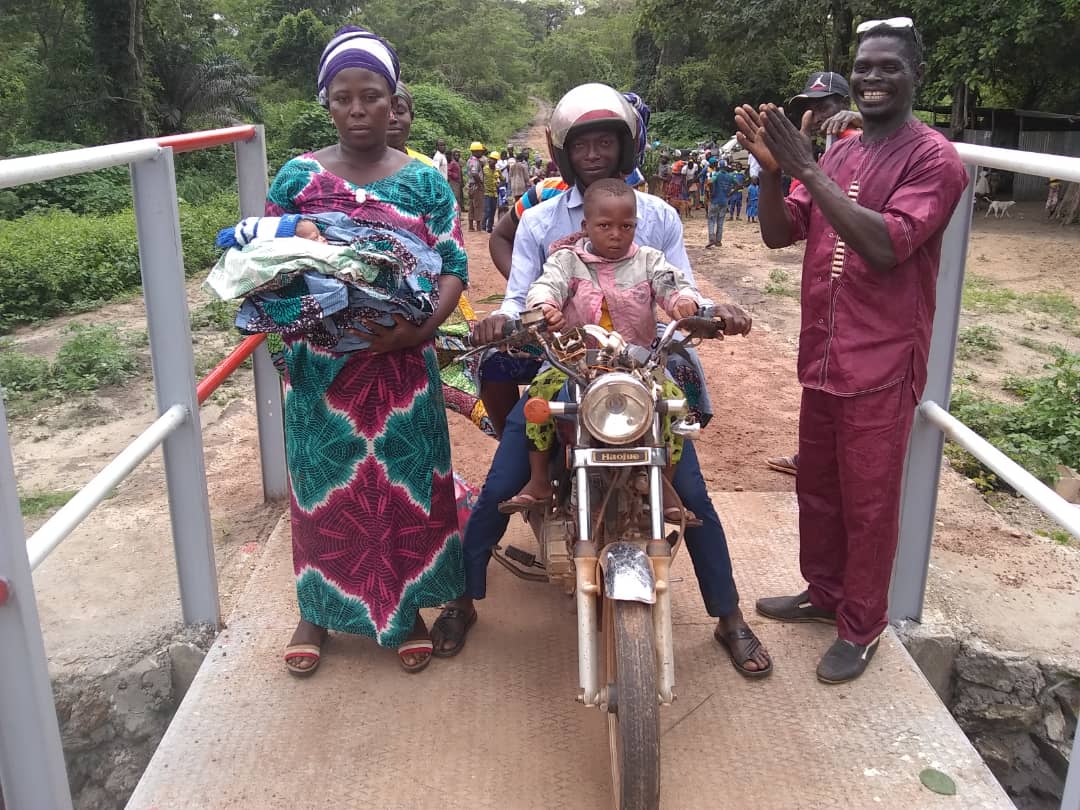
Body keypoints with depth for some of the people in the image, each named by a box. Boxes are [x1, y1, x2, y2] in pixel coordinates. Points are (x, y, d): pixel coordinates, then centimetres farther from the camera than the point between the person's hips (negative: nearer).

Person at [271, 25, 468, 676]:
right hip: (321, 366, 1)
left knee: (406, 485, 8)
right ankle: (318, 609, 31)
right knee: (323, 487, 11)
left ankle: (406, 609, 28)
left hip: (401, 363, 0)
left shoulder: (425, 180, 0)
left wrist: (419, 327, -20)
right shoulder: (297, 176, 2)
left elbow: (455, 268, -3)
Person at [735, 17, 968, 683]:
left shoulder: (934, 158, -10)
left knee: (869, 502, 3)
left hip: (882, 365, -7)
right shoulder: (837, 155, 12)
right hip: (822, 355, 7)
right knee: (817, 487, 18)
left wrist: (807, 170, -23)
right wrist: (772, 168, -13)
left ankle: (861, 627, 19)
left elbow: (886, 246, -24)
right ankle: (824, 592, 37)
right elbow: (779, 233, 5)